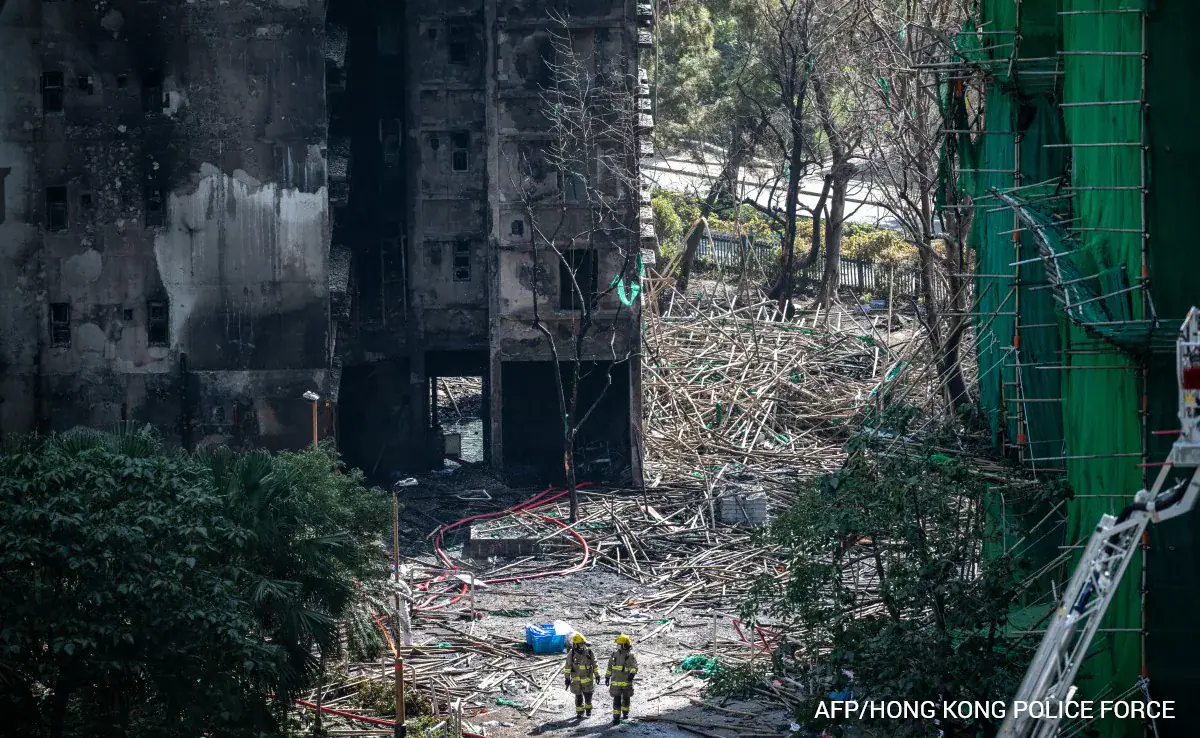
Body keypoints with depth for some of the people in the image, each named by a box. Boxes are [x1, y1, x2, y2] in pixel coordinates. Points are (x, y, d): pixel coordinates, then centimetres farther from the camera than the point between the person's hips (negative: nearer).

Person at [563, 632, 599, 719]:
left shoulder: (589, 652, -5)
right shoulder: (571, 653, -7)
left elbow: (595, 664, 4)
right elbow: (568, 666, 0)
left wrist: (597, 675, 2)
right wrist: (567, 678, 0)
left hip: (588, 678, 0)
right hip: (576, 679, 0)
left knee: (588, 695, 4)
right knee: (579, 697, 6)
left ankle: (588, 709, 27)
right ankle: (579, 712, 19)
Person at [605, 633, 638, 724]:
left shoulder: (631, 656, -6)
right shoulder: (614, 655, 6)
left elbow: (634, 666, -17)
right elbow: (609, 667, 15)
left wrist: (632, 673, -35)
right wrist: (607, 677, 15)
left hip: (627, 682, -2)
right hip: (616, 683, 2)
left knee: (626, 699, 15)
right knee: (617, 700, -7)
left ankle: (625, 713, 37)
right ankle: (616, 717, -8)